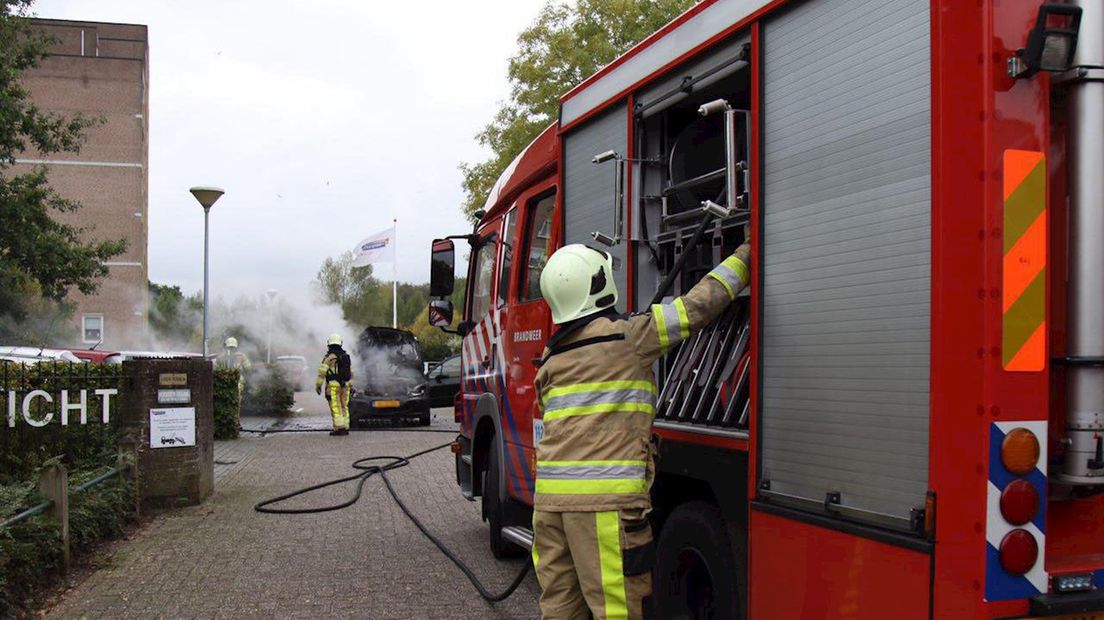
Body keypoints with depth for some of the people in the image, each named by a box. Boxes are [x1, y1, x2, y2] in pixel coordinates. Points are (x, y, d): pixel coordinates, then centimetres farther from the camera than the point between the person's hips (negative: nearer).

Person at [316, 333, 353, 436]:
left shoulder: (329, 357, -10)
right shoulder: (346, 356, 11)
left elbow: (322, 372, -12)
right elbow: (350, 372, 16)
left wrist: (318, 385, -5)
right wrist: (350, 386, 22)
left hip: (333, 386, -6)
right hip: (344, 386, 6)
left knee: (336, 407, -5)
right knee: (344, 407, 11)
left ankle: (339, 428, -9)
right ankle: (345, 428, 11)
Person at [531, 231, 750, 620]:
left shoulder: (551, 358, 17)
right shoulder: (627, 337, -4)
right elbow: (698, 307, -2)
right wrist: (745, 253, 9)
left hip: (549, 496, 7)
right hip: (605, 498, -7)